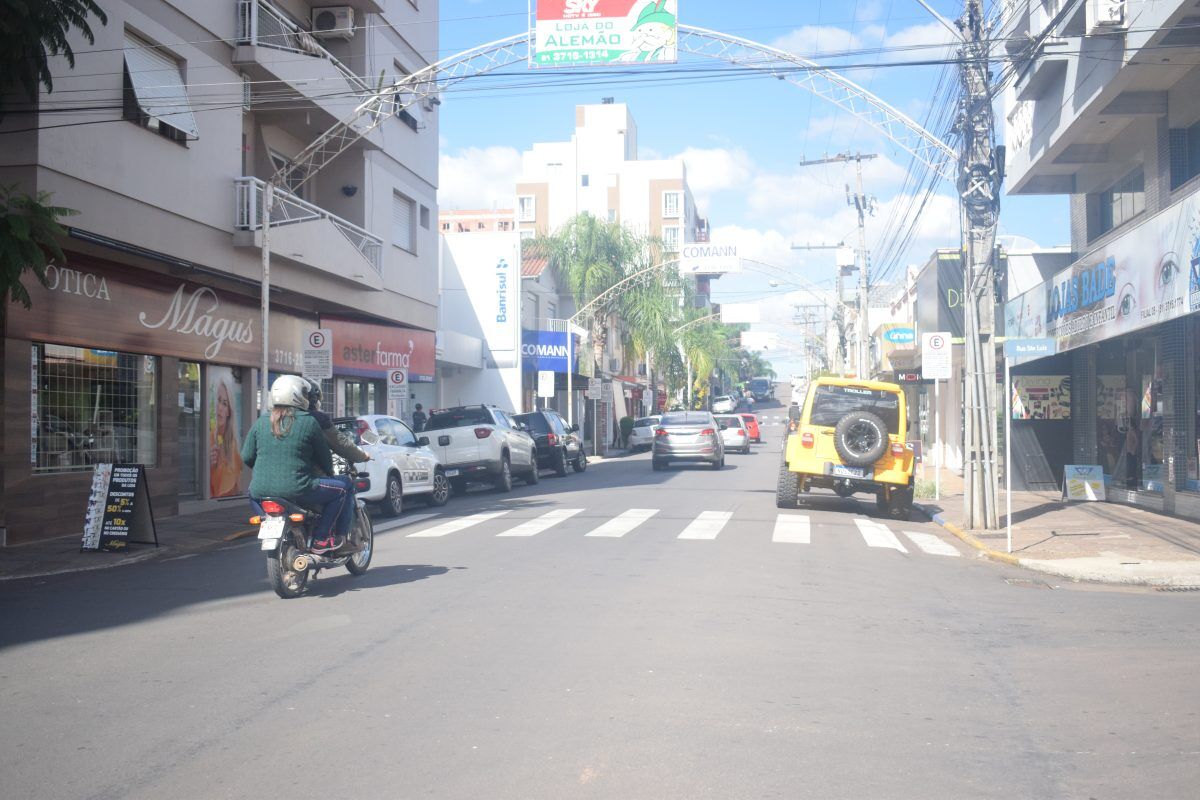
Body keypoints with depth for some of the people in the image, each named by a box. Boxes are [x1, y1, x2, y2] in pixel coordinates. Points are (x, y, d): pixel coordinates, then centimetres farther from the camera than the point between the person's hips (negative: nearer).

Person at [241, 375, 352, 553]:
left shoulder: (261, 422, 8)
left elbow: (247, 457, 11)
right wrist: (329, 472, 27)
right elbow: (323, 456, 6)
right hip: (296, 490, -5)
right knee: (343, 489, 9)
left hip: (261, 491, 6)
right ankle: (321, 539, 5)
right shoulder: (308, 422, -3)